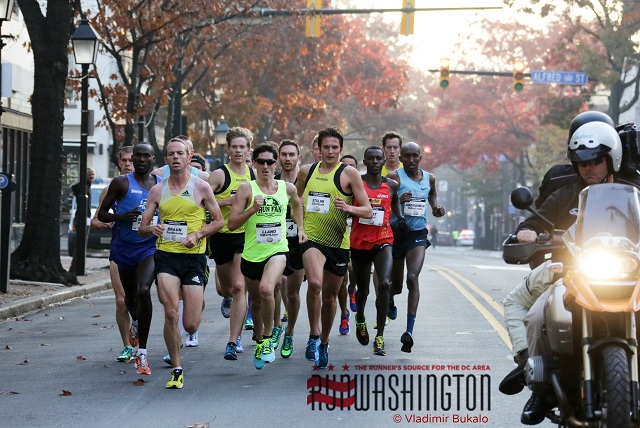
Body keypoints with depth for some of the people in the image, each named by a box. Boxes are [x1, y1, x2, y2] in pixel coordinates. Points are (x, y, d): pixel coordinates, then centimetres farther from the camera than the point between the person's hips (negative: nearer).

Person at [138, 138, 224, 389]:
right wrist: (151, 229, -15)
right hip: (165, 255, 1)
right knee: (171, 314, -16)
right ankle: (176, 370, 0)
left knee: (191, 325, -2)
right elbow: (142, 229, 9)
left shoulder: (201, 187, 1)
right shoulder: (157, 190, 7)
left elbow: (219, 221, 6)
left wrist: (197, 235, -11)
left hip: (193, 256, -1)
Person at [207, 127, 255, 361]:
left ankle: (233, 343, -15)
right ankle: (229, 299, 58)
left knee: (239, 287, -15)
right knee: (226, 288, 17)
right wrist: (227, 201, -20)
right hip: (222, 236, 0)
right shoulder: (219, 174, -6)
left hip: (246, 236, 0)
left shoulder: (254, 174, 7)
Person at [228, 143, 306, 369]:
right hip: (251, 254, 1)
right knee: (256, 301, 15)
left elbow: (296, 204, 28)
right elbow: (231, 223, -10)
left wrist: (300, 227, 22)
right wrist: (253, 209, -21)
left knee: (266, 289, -28)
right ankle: (259, 341, 41)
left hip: (277, 251, -1)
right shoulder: (247, 189, -6)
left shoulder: (287, 188, 3)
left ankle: (268, 338, -9)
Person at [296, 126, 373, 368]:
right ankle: (314, 335, -11)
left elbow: (368, 211, -4)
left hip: (338, 242, 0)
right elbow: (296, 198, 27)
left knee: (330, 296, 12)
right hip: (312, 238, 0)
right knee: (314, 283, -27)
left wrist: (349, 208, -23)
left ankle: (324, 342, 33)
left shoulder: (349, 173, -3)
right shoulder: (306, 171, 7)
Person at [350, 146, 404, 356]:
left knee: (384, 284, -21)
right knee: (363, 289, 14)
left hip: (383, 240, 0)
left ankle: (380, 337, -15)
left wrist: (401, 218, 9)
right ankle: (360, 320, 48)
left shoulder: (391, 185, 5)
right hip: (359, 242, 0)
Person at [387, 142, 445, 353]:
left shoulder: (429, 178, 7)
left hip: (417, 234, 1)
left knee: (412, 278, -19)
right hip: (395, 233, -1)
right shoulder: (394, 177, -7)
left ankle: (409, 331, -23)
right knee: (396, 283, 11)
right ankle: (390, 301, 51)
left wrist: (436, 209, 7)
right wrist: (397, 200, -30)